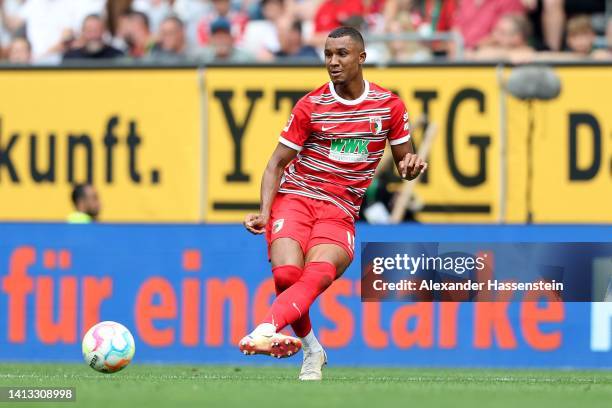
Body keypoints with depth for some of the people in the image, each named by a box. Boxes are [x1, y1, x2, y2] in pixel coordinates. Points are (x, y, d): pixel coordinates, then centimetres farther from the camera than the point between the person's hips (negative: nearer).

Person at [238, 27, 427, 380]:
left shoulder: (390, 106, 7)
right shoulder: (311, 106, 3)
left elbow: (404, 161, 16)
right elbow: (277, 163, 4)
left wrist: (412, 164, -10)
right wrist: (265, 212, -13)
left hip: (341, 212, 0)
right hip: (295, 197, 0)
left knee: (318, 275, -30)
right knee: (287, 273, -25)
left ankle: (266, 331, -52)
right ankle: (311, 349, -4)